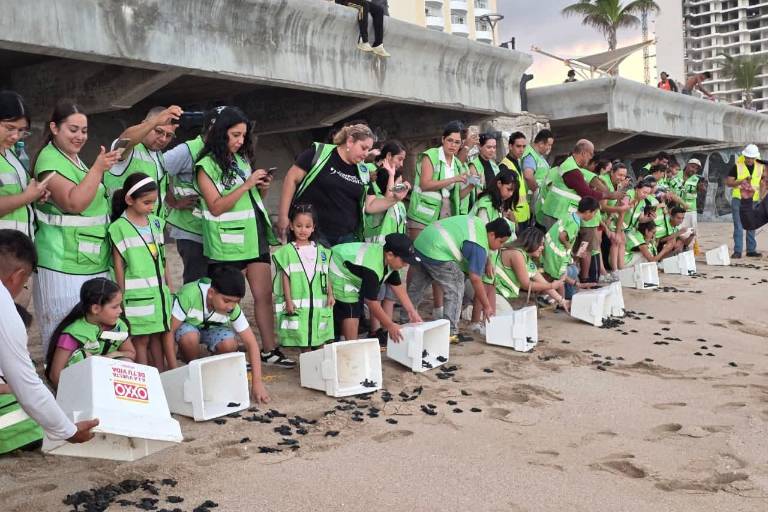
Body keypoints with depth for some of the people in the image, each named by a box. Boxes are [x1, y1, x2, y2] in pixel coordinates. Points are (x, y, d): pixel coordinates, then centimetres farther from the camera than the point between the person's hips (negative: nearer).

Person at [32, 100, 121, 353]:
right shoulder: (49, 159, -11)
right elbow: (74, 203, -23)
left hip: (92, 262, 9)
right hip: (63, 266, -9)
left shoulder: (75, 159, 16)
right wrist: (98, 168, -26)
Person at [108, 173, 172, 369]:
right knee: (141, 339, 2)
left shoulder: (155, 222, 9)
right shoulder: (119, 228, -9)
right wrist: (122, 296, -7)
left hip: (158, 291, 6)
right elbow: (118, 264, -7)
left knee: (158, 335, 12)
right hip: (137, 294, -6)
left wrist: (169, 287, 13)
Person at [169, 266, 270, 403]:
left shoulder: (233, 309, -26)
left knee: (229, 344, -32)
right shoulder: (189, 295, -37)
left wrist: (257, 383, -29)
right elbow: (169, 331, -31)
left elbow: (251, 344, -22)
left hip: (212, 329, 2)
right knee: (190, 337, -38)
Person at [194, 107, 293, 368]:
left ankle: (269, 350, 10)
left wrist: (263, 188, 1)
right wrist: (247, 184, -18)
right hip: (228, 243, -6)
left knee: (265, 295, 5)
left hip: (255, 236, 7)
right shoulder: (206, 165, -7)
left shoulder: (241, 159, 14)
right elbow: (216, 207, -15)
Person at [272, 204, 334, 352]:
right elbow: (285, 277, -3)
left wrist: (330, 294, 2)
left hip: (319, 303, 3)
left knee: (320, 337, 6)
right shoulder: (287, 251, 0)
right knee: (303, 338, 0)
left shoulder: (320, 250, 10)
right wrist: (288, 300, -8)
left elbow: (326, 275, 11)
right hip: (298, 304, -3)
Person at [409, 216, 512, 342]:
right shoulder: (479, 247, -13)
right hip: (436, 253, -10)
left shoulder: (479, 224, 12)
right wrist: (487, 306, -8)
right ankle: (451, 333, -1)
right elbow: (475, 279, -14)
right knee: (455, 290, -3)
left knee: (416, 287, 19)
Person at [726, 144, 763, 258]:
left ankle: (751, 249, 18)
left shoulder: (760, 167, 6)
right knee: (738, 227, -4)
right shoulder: (737, 167, -4)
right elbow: (728, 182, -4)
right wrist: (740, 182, -19)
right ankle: (737, 251, -1)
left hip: (753, 201, 3)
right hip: (738, 200, -3)